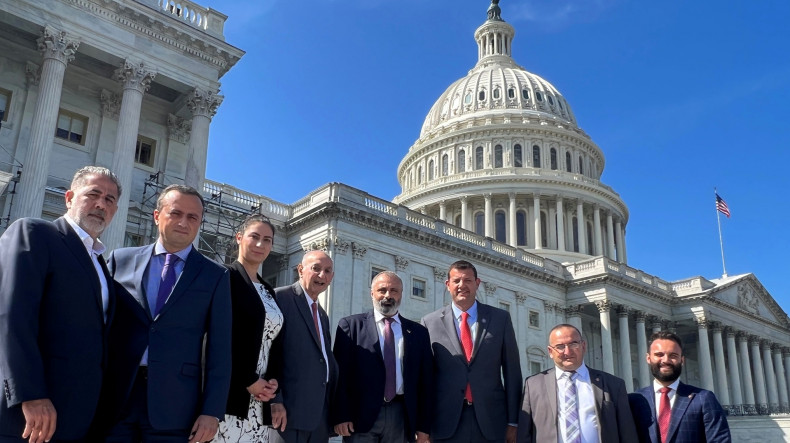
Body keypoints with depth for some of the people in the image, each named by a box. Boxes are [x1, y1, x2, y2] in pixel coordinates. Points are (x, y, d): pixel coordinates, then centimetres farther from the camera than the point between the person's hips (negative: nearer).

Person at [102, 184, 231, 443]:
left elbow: (219, 349, 1)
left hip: (174, 405, -1)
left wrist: (212, 411, -5)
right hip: (115, 397, 1)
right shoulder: (122, 260, 9)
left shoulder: (215, 276, 4)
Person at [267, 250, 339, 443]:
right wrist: (274, 401, -19)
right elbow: (267, 353, -13)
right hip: (288, 412, -8)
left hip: (320, 417, 8)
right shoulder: (280, 298, -5)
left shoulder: (323, 316, 21)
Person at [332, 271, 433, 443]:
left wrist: (424, 425, 4)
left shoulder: (418, 332, 9)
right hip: (361, 415, -2)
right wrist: (341, 416, -9)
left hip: (400, 416, 2)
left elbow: (425, 381, 8)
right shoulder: (350, 325, 3)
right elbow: (340, 375, -2)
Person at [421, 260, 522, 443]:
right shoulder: (430, 323, 4)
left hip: (491, 422, 1)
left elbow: (512, 371, 6)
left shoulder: (500, 318, 7)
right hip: (446, 423, -1)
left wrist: (513, 421, 4)